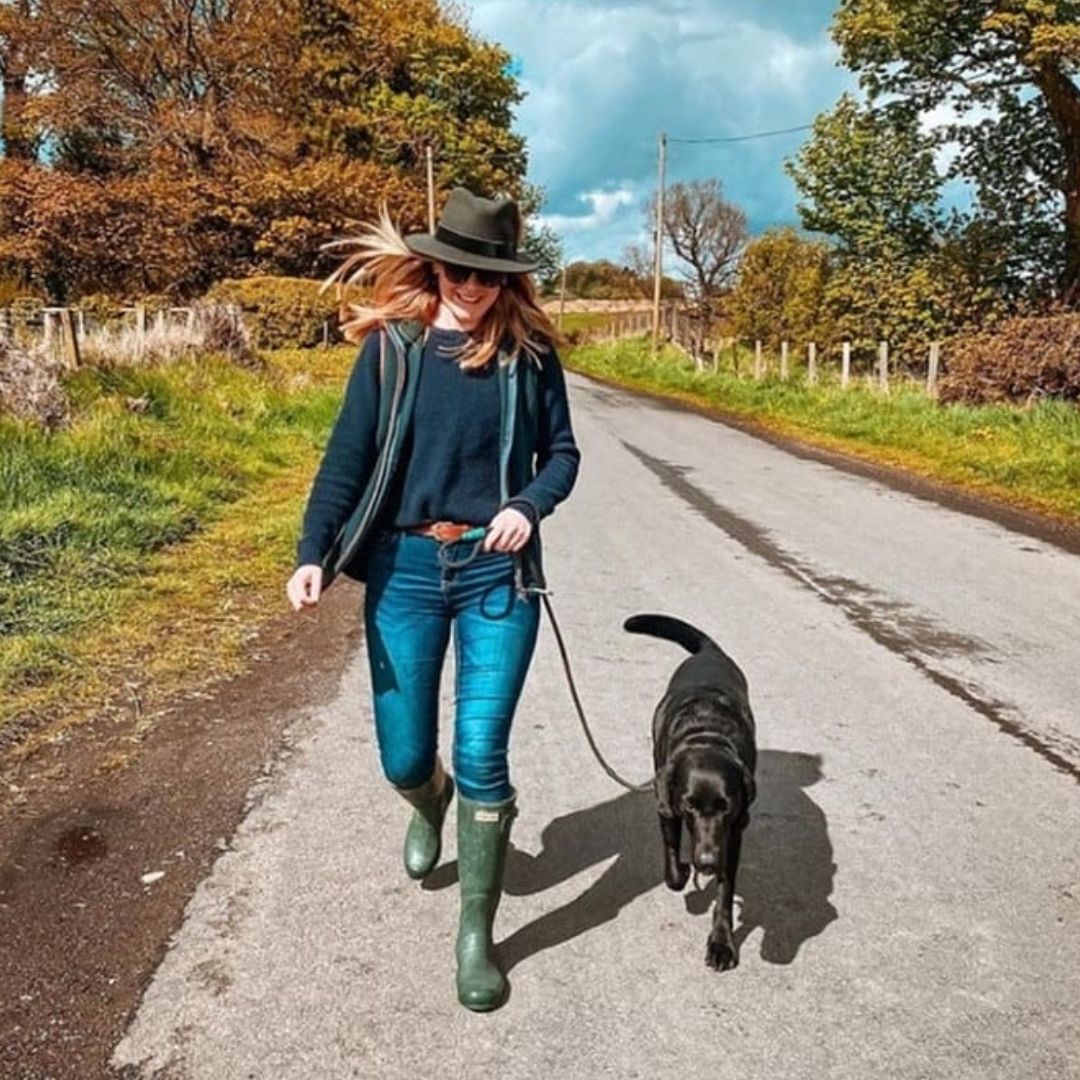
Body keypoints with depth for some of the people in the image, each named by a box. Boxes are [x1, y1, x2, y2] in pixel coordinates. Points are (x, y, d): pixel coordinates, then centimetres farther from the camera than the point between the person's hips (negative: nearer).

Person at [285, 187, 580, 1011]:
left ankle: (477, 936, 15)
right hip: (404, 567, 1)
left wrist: (531, 506, -13)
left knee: (482, 756, -4)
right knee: (403, 757, 9)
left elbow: (562, 453, 8)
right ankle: (430, 804, 49)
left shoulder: (529, 353, 1)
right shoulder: (392, 346, 0)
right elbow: (348, 456, -3)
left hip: (497, 571, -1)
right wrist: (314, 554, -14)